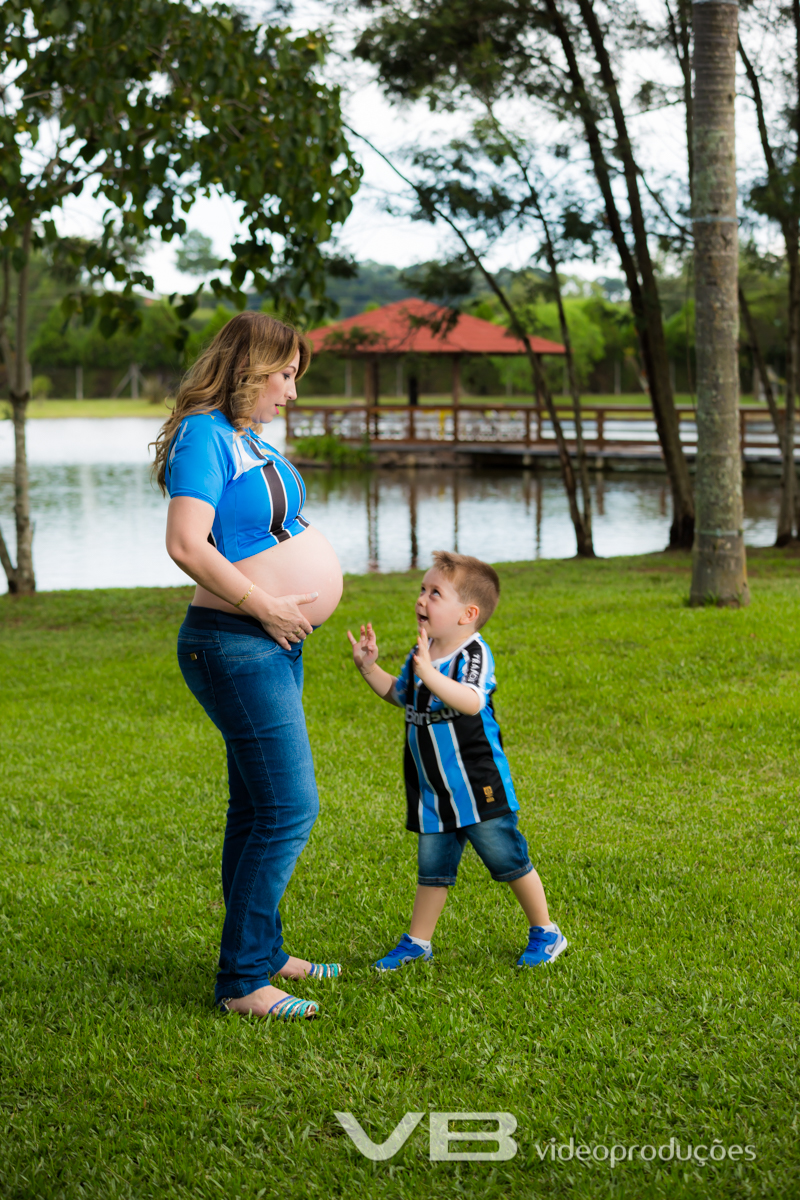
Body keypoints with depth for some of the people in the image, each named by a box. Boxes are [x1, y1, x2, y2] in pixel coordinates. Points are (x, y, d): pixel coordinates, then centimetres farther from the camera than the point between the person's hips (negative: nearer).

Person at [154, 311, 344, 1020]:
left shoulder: (251, 436, 14)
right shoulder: (203, 435, -15)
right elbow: (186, 544, -26)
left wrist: (309, 593, 14)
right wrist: (265, 607, -20)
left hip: (273, 644, 10)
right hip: (234, 644, -10)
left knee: (258, 810, 16)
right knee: (290, 809, -10)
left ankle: (263, 953, 27)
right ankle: (241, 982, -3)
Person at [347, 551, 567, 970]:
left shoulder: (473, 653, -18)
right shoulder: (421, 652, 6)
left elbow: (472, 701, -37)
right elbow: (398, 694, 23)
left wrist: (430, 675, -50)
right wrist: (369, 668, 10)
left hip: (477, 783, -6)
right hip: (432, 789, 6)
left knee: (508, 859, 5)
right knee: (432, 867, 13)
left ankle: (545, 931, 20)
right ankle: (417, 941, 23)